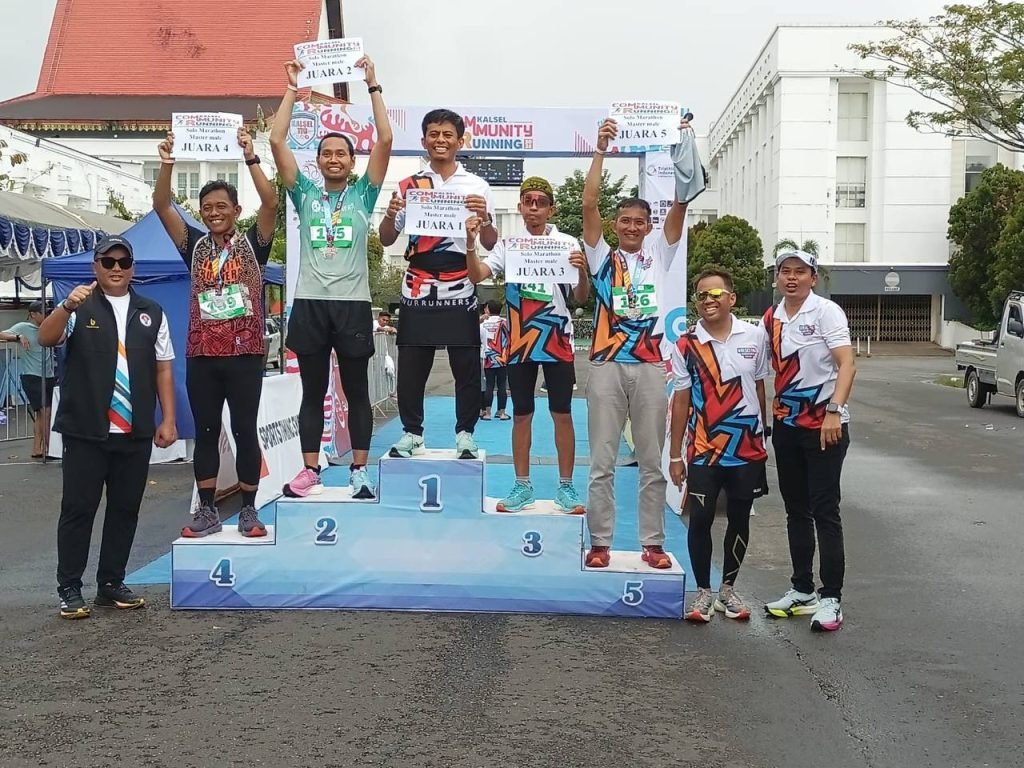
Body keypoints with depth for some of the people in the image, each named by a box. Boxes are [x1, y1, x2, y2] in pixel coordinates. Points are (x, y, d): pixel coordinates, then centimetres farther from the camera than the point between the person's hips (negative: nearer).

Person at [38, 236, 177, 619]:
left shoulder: (152, 312, 11)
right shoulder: (79, 307, 2)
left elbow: (163, 369, 11)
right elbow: (46, 339, -16)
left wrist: (168, 419, 5)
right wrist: (66, 307, -34)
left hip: (136, 433, 3)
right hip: (85, 431, -3)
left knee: (125, 510, 8)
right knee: (78, 509, 1)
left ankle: (111, 584, 20)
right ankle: (69, 590, 9)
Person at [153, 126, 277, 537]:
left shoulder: (253, 243, 3)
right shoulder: (194, 245, 8)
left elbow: (271, 203, -13)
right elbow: (162, 206, -2)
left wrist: (251, 158, -22)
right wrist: (167, 163, -17)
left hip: (245, 354, -2)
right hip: (201, 355, 3)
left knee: (245, 431, 3)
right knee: (205, 433, 8)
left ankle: (248, 511, 13)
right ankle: (207, 511, 16)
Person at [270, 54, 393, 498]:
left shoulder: (363, 194, 7)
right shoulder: (305, 193, 10)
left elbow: (385, 140, -2)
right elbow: (277, 141, 3)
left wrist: (373, 86, -2)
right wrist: (292, 89, 4)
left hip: (352, 303, -1)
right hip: (310, 303, 1)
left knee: (356, 392, 6)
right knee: (313, 392, 7)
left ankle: (359, 471, 11)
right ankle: (310, 470, 13)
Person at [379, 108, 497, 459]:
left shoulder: (476, 186, 5)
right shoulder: (409, 185, 7)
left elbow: (490, 244, 4)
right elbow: (386, 239, 8)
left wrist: (484, 217, -17)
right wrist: (391, 214, -13)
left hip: (460, 292, -1)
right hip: (418, 291, 1)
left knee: (466, 368, 3)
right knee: (410, 367, 5)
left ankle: (465, 434, 14)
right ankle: (412, 433, 17)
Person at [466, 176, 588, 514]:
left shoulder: (568, 243, 1)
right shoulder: (508, 244, 4)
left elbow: (581, 297, 0)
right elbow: (477, 275, -10)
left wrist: (583, 271, -20)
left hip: (558, 340, -1)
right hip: (519, 341, 1)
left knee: (562, 413, 2)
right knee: (521, 414, 7)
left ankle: (566, 487, 11)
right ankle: (522, 486, 17)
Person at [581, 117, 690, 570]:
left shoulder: (659, 255, 12)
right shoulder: (602, 256, 8)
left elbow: (680, 205, 2)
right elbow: (589, 203, -3)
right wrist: (600, 151, -8)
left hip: (650, 366, 1)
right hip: (606, 365, -1)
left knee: (652, 462, 7)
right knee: (602, 462, 3)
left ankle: (653, 543, 15)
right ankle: (600, 543, 11)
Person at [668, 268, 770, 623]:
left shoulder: (755, 336, 0)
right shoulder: (686, 345, -3)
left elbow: (760, 388, 10)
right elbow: (681, 401, 1)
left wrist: (763, 437, 12)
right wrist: (674, 455, 1)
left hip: (747, 448, 2)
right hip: (703, 451, -1)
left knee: (739, 519, 11)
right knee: (700, 520, 0)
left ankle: (728, 589, 26)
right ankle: (703, 591, 17)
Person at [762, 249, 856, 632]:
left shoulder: (826, 312, -10)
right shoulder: (771, 319, 8)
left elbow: (847, 364, -19)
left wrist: (834, 411, -30)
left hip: (824, 425, -6)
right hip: (786, 424, 6)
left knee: (825, 511, -5)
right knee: (796, 511, 13)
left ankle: (831, 599, 2)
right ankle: (802, 590, 24)